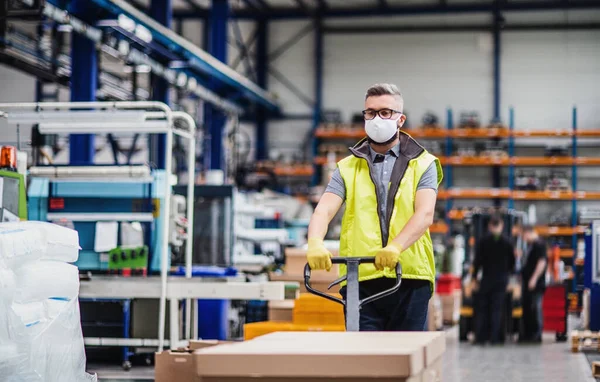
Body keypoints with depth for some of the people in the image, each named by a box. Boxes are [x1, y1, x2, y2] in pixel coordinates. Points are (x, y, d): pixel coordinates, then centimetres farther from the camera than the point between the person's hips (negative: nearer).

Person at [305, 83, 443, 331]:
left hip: (409, 278, -1)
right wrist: (315, 243, -25)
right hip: (360, 280, 1)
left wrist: (395, 247, -27)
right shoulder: (348, 168, 13)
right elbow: (324, 210, -2)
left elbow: (424, 214, -8)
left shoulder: (422, 164, 8)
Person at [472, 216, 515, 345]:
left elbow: (477, 260, -6)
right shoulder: (507, 243, 0)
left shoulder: (483, 241, -4)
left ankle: (480, 337, 1)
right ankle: (494, 337, 0)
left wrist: (474, 277, 1)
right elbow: (512, 262, 5)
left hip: (487, 278, -1)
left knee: (481, 308, 5)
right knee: (497, 309, 4)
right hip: (502, 280, 1)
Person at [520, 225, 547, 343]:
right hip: (527, 282, 10)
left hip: (535, 284, -10)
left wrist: (534, 278, -23)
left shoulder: (539, 244, -12)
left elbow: (542, 262, -20)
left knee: (535, 308, -8)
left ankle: (537, 334, -5)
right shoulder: (530, 245, 18)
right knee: (527, 308, 11)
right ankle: (527, 334, 17)